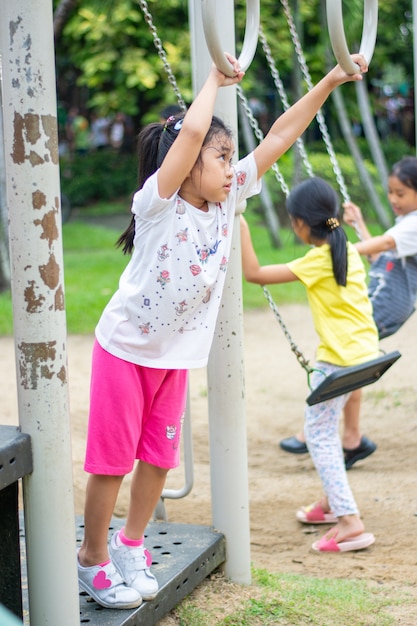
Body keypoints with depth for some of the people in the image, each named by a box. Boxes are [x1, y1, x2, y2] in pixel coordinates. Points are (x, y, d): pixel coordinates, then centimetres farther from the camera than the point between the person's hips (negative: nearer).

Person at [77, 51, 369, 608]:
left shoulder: (227, 200, -3)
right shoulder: (158, 203, -21)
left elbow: (279, 137, -5)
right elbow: (192, 130, -36)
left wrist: (329, 82, -8)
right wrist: (216, 80, -21)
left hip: (177, 356, 6)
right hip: (126, 348, -6)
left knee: (159, 456, 13)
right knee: (113, 457, 0)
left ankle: (131, 545, 32)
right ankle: (93, 557, 15)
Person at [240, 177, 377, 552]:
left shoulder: (317, 261, -16)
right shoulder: (348, 250, 6)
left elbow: (254, 273, -19)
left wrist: (241, 226, -14)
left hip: (340, 359, -9)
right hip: (364, 350, 9)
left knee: (319, 436, -4)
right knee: (326, 425, 24)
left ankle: (350, 522, -12)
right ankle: (332, 501, 35)